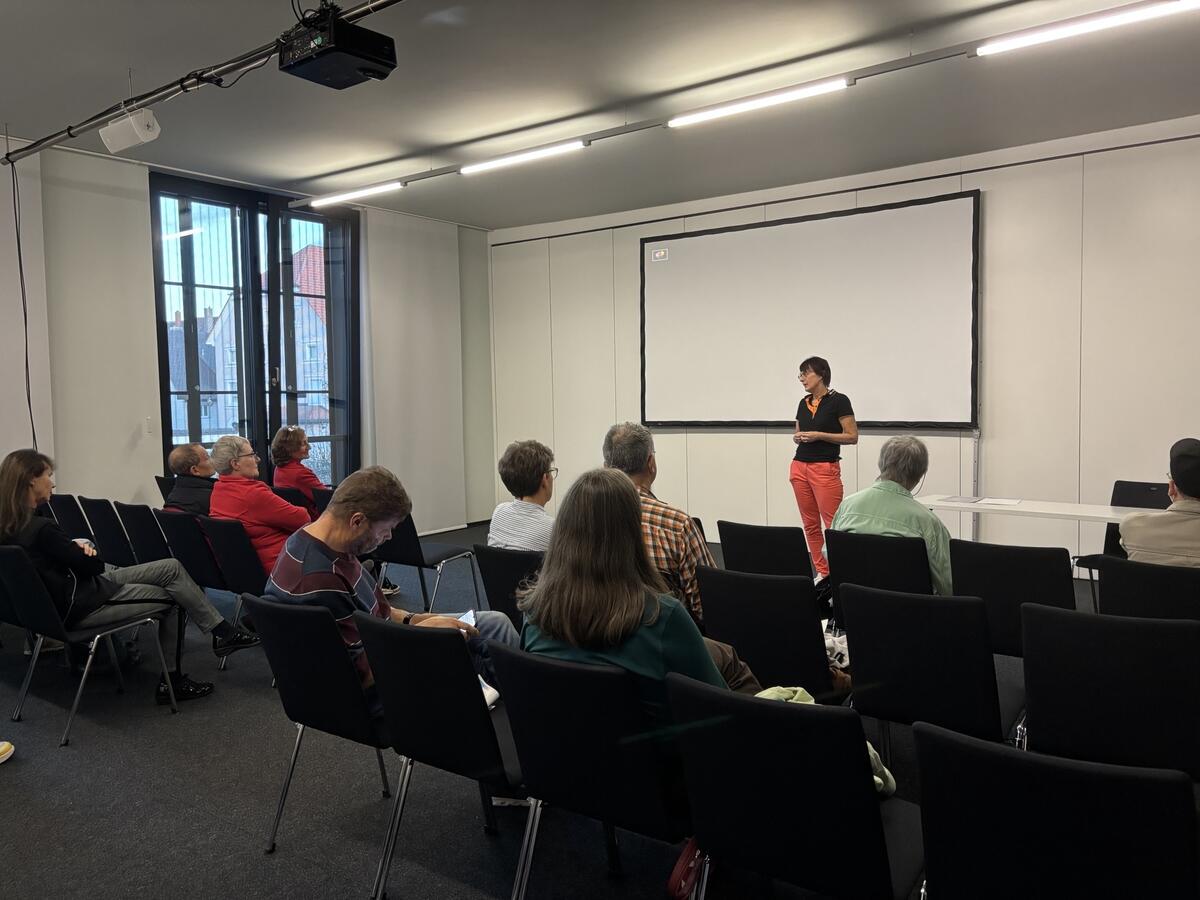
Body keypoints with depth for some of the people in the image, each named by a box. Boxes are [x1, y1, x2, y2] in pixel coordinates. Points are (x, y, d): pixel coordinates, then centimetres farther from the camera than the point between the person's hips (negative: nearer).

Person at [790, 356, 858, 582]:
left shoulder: (838, 400, -8)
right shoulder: (803, 403, 11)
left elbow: (852, 436, -10)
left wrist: (819, 435, -17)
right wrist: (797, 437, -3)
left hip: (826, 469, -7)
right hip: (800, 467, 7)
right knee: (810, 524, 8)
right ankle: (822, 572, 16)